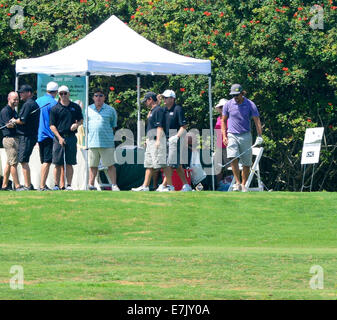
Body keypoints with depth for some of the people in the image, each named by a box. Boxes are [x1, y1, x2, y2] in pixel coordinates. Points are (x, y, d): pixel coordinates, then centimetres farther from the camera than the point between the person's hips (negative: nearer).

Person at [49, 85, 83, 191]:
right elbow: (52, 125, 0)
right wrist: (59, 138, -9)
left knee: (69, 163, 2)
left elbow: (81, 119, 19)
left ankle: (69, 185, 5)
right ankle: (56, 185, 2)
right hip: (59, 137, -1)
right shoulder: (55, 109, 3)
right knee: (58, 163, -2)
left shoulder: (75, 107, 9)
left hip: (71, 137, 1)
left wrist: (77, 124, -5)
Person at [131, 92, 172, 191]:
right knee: (148, 164, 9)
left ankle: (170, 185, -14)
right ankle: (145, 186, 11)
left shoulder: (159, 110, -10)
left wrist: (158, 140, -23)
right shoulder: (152, 111, 18)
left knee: (162, 163, -13)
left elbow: (160, 126, -19)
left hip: (157, 139, -11)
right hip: (150, 140, 11)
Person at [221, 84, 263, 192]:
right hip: (232, 135, 0)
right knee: (233, 159, -20)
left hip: (245, 136, 0)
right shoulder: (228, 105, 3)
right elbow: (223, 121, 12)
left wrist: (259, 136, -17)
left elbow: (257, 121, -5)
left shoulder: (250, 105, -2)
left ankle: (243, 185, 15)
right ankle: (237, 183, -16)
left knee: (246, 163, 2)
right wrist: (224, 136, 1)